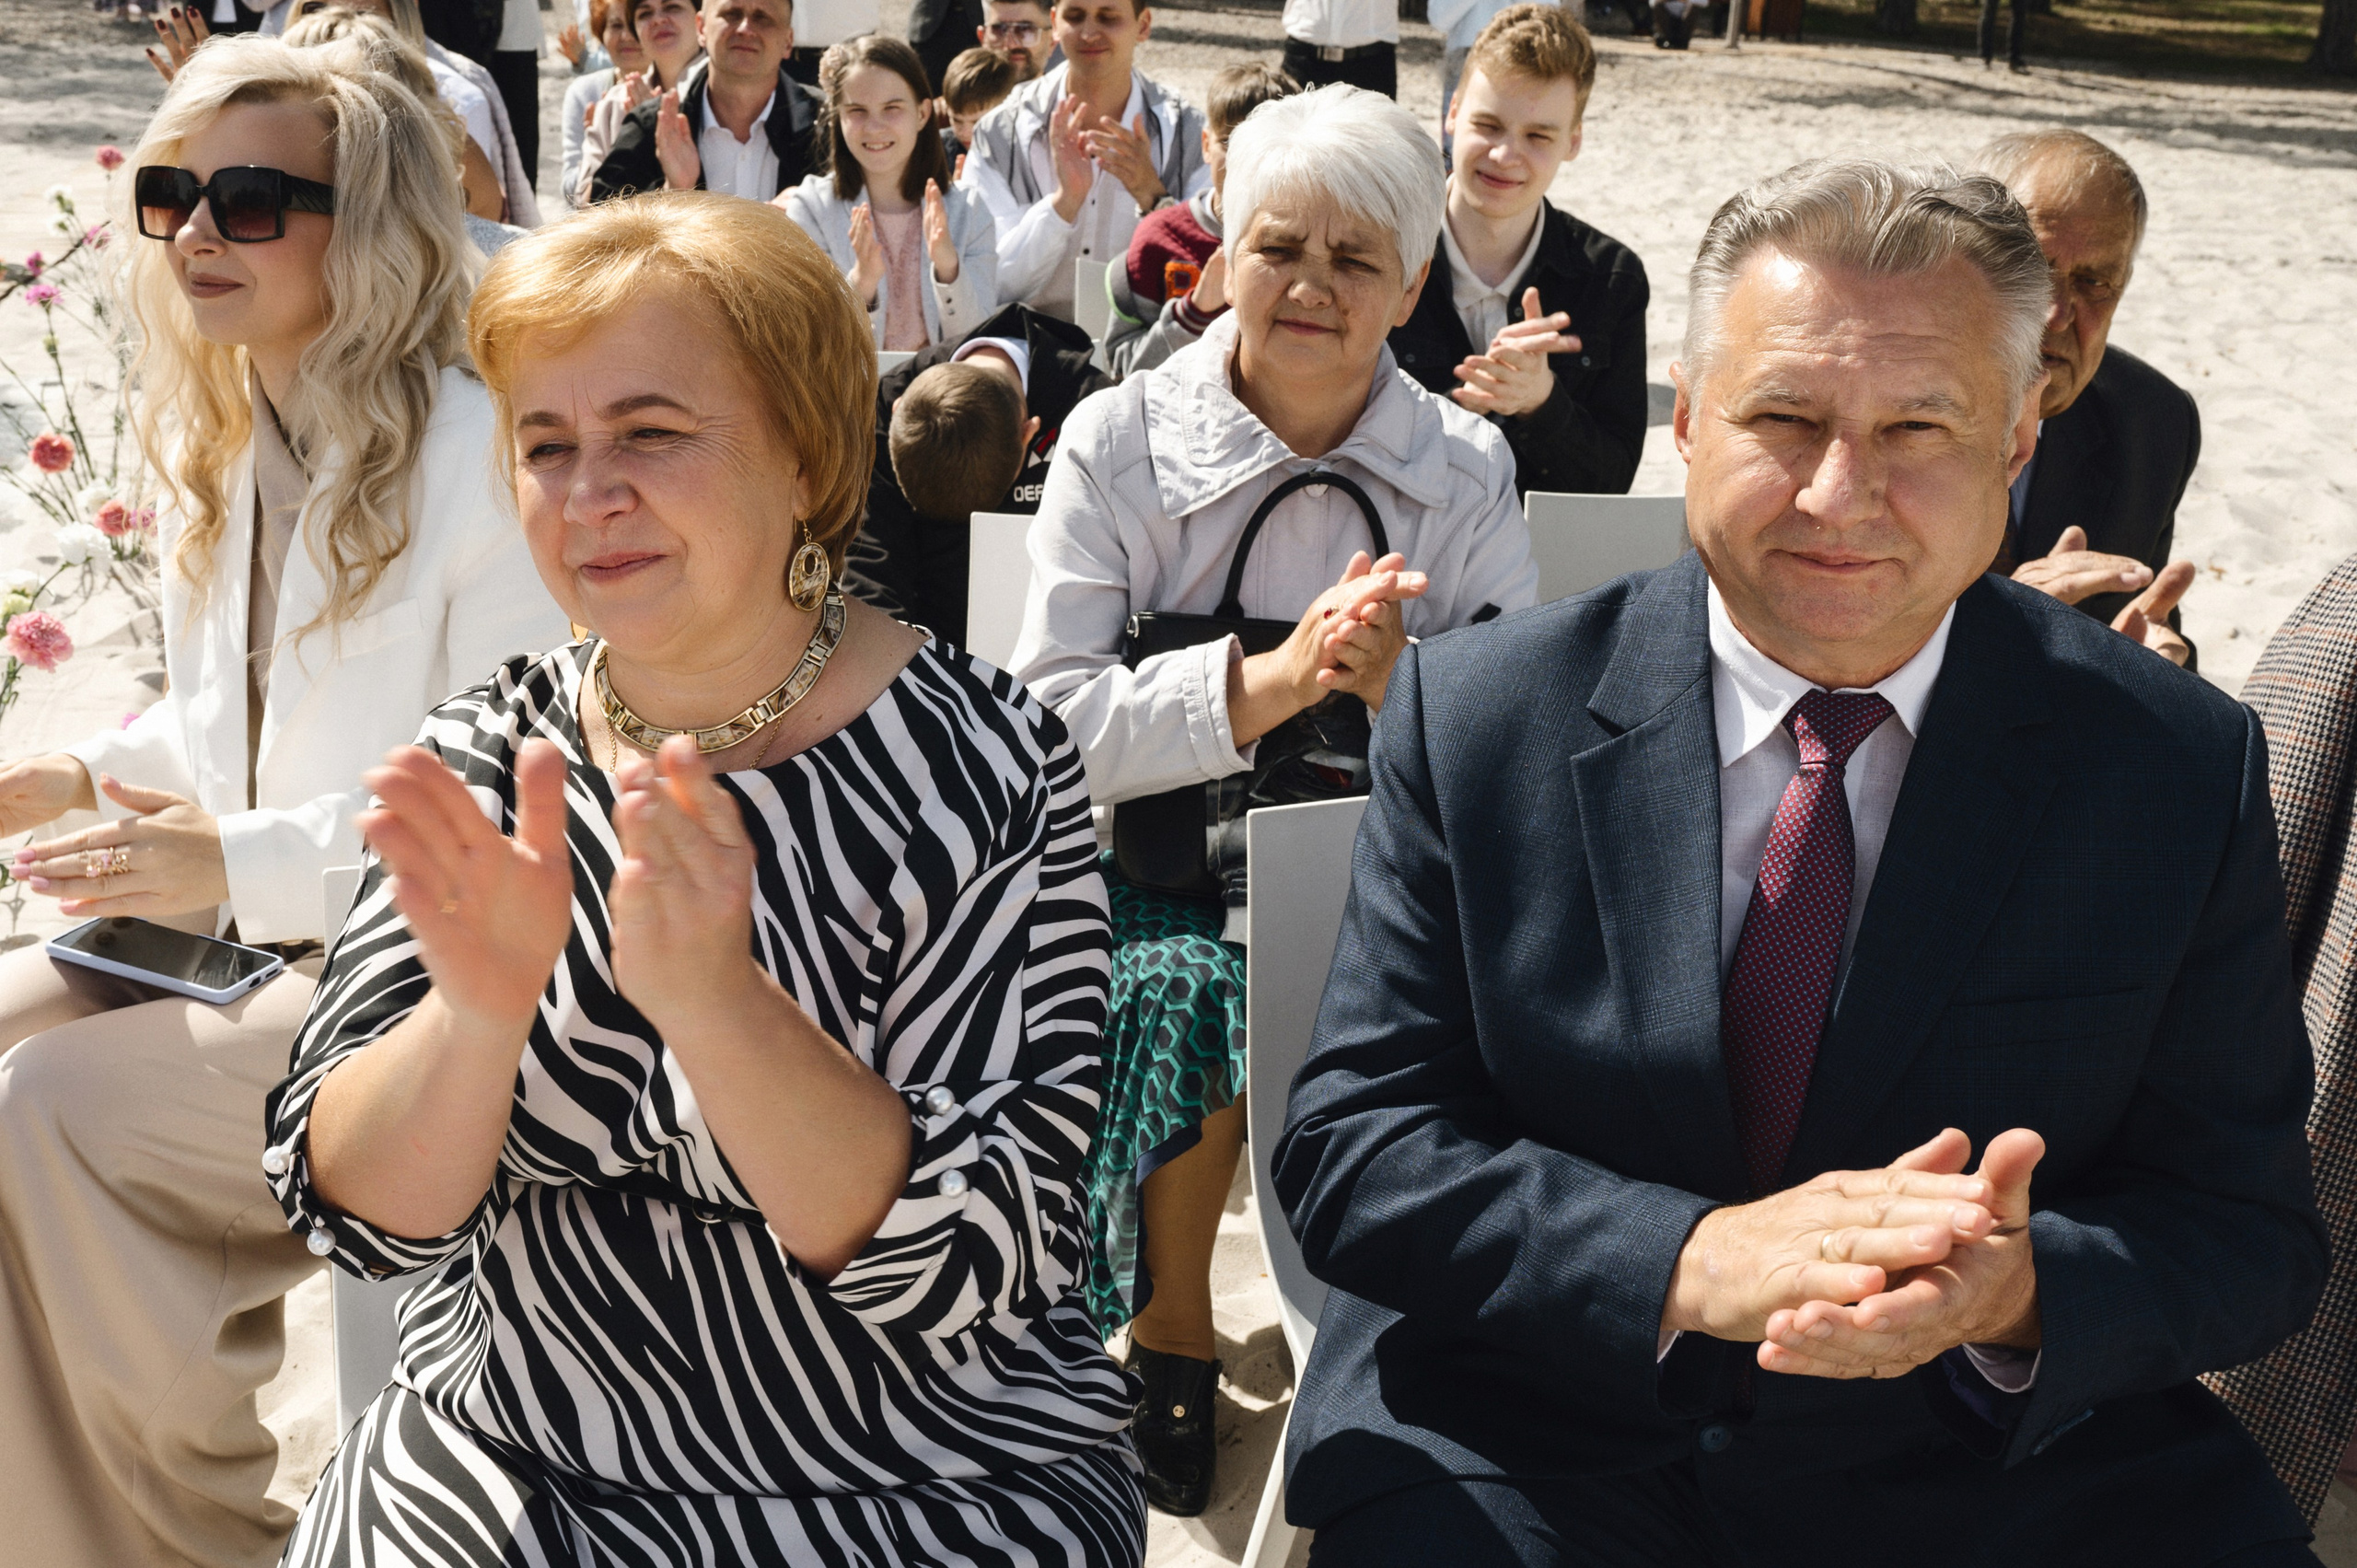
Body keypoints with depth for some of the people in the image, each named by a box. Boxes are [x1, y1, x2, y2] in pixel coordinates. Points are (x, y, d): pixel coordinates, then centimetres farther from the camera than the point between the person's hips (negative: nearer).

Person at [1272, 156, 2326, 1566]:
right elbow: (1348, 1146, -6)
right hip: (1538, 1452, 0)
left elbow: (2255, 1233, 0)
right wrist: (1690, 1263, -23)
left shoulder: (2185, 764, -1)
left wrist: (2023, 1294, -22)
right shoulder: (1474, 718, -3)